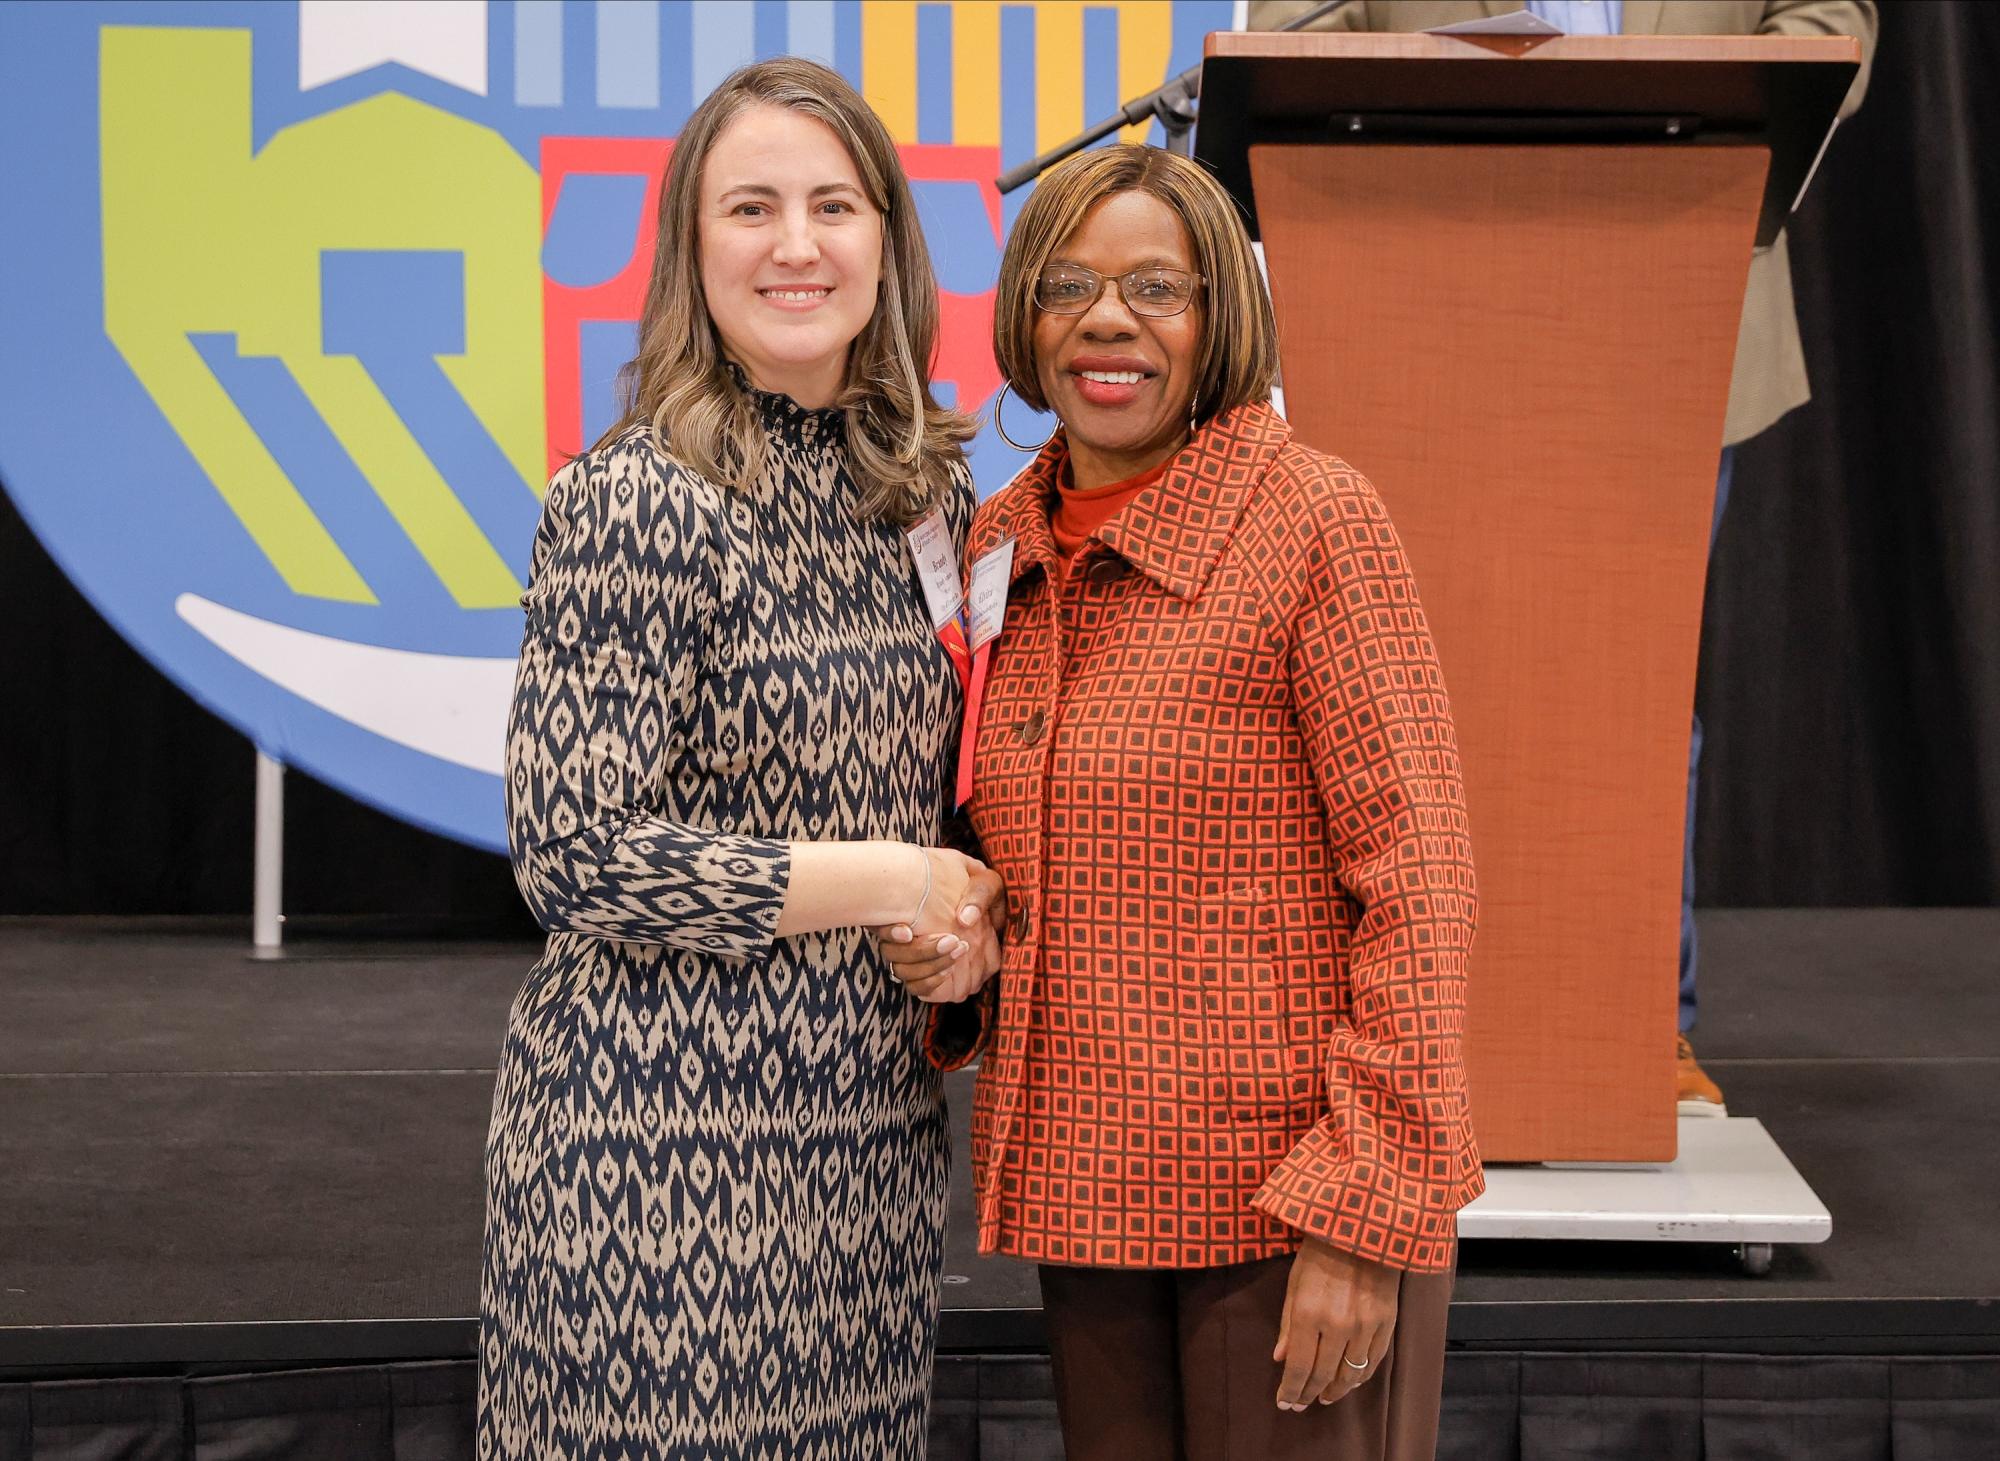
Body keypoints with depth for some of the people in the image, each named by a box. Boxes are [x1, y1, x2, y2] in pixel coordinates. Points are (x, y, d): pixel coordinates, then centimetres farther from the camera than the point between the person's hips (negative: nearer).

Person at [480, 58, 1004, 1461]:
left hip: (873, 1126, 6)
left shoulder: (932, 489, 8)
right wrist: (885, 884, -14)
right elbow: (574, 851, -17)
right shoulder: (634, 503, -12)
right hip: (667, 1135, -6)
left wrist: (969, 918, 0)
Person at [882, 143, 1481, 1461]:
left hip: (1288, 1192, -6)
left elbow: (1417, 878, -14)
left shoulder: (1312, 516, -11)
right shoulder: (1005, 545, 8)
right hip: (1086, 1190, 6)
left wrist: (1368, 1214, -17)